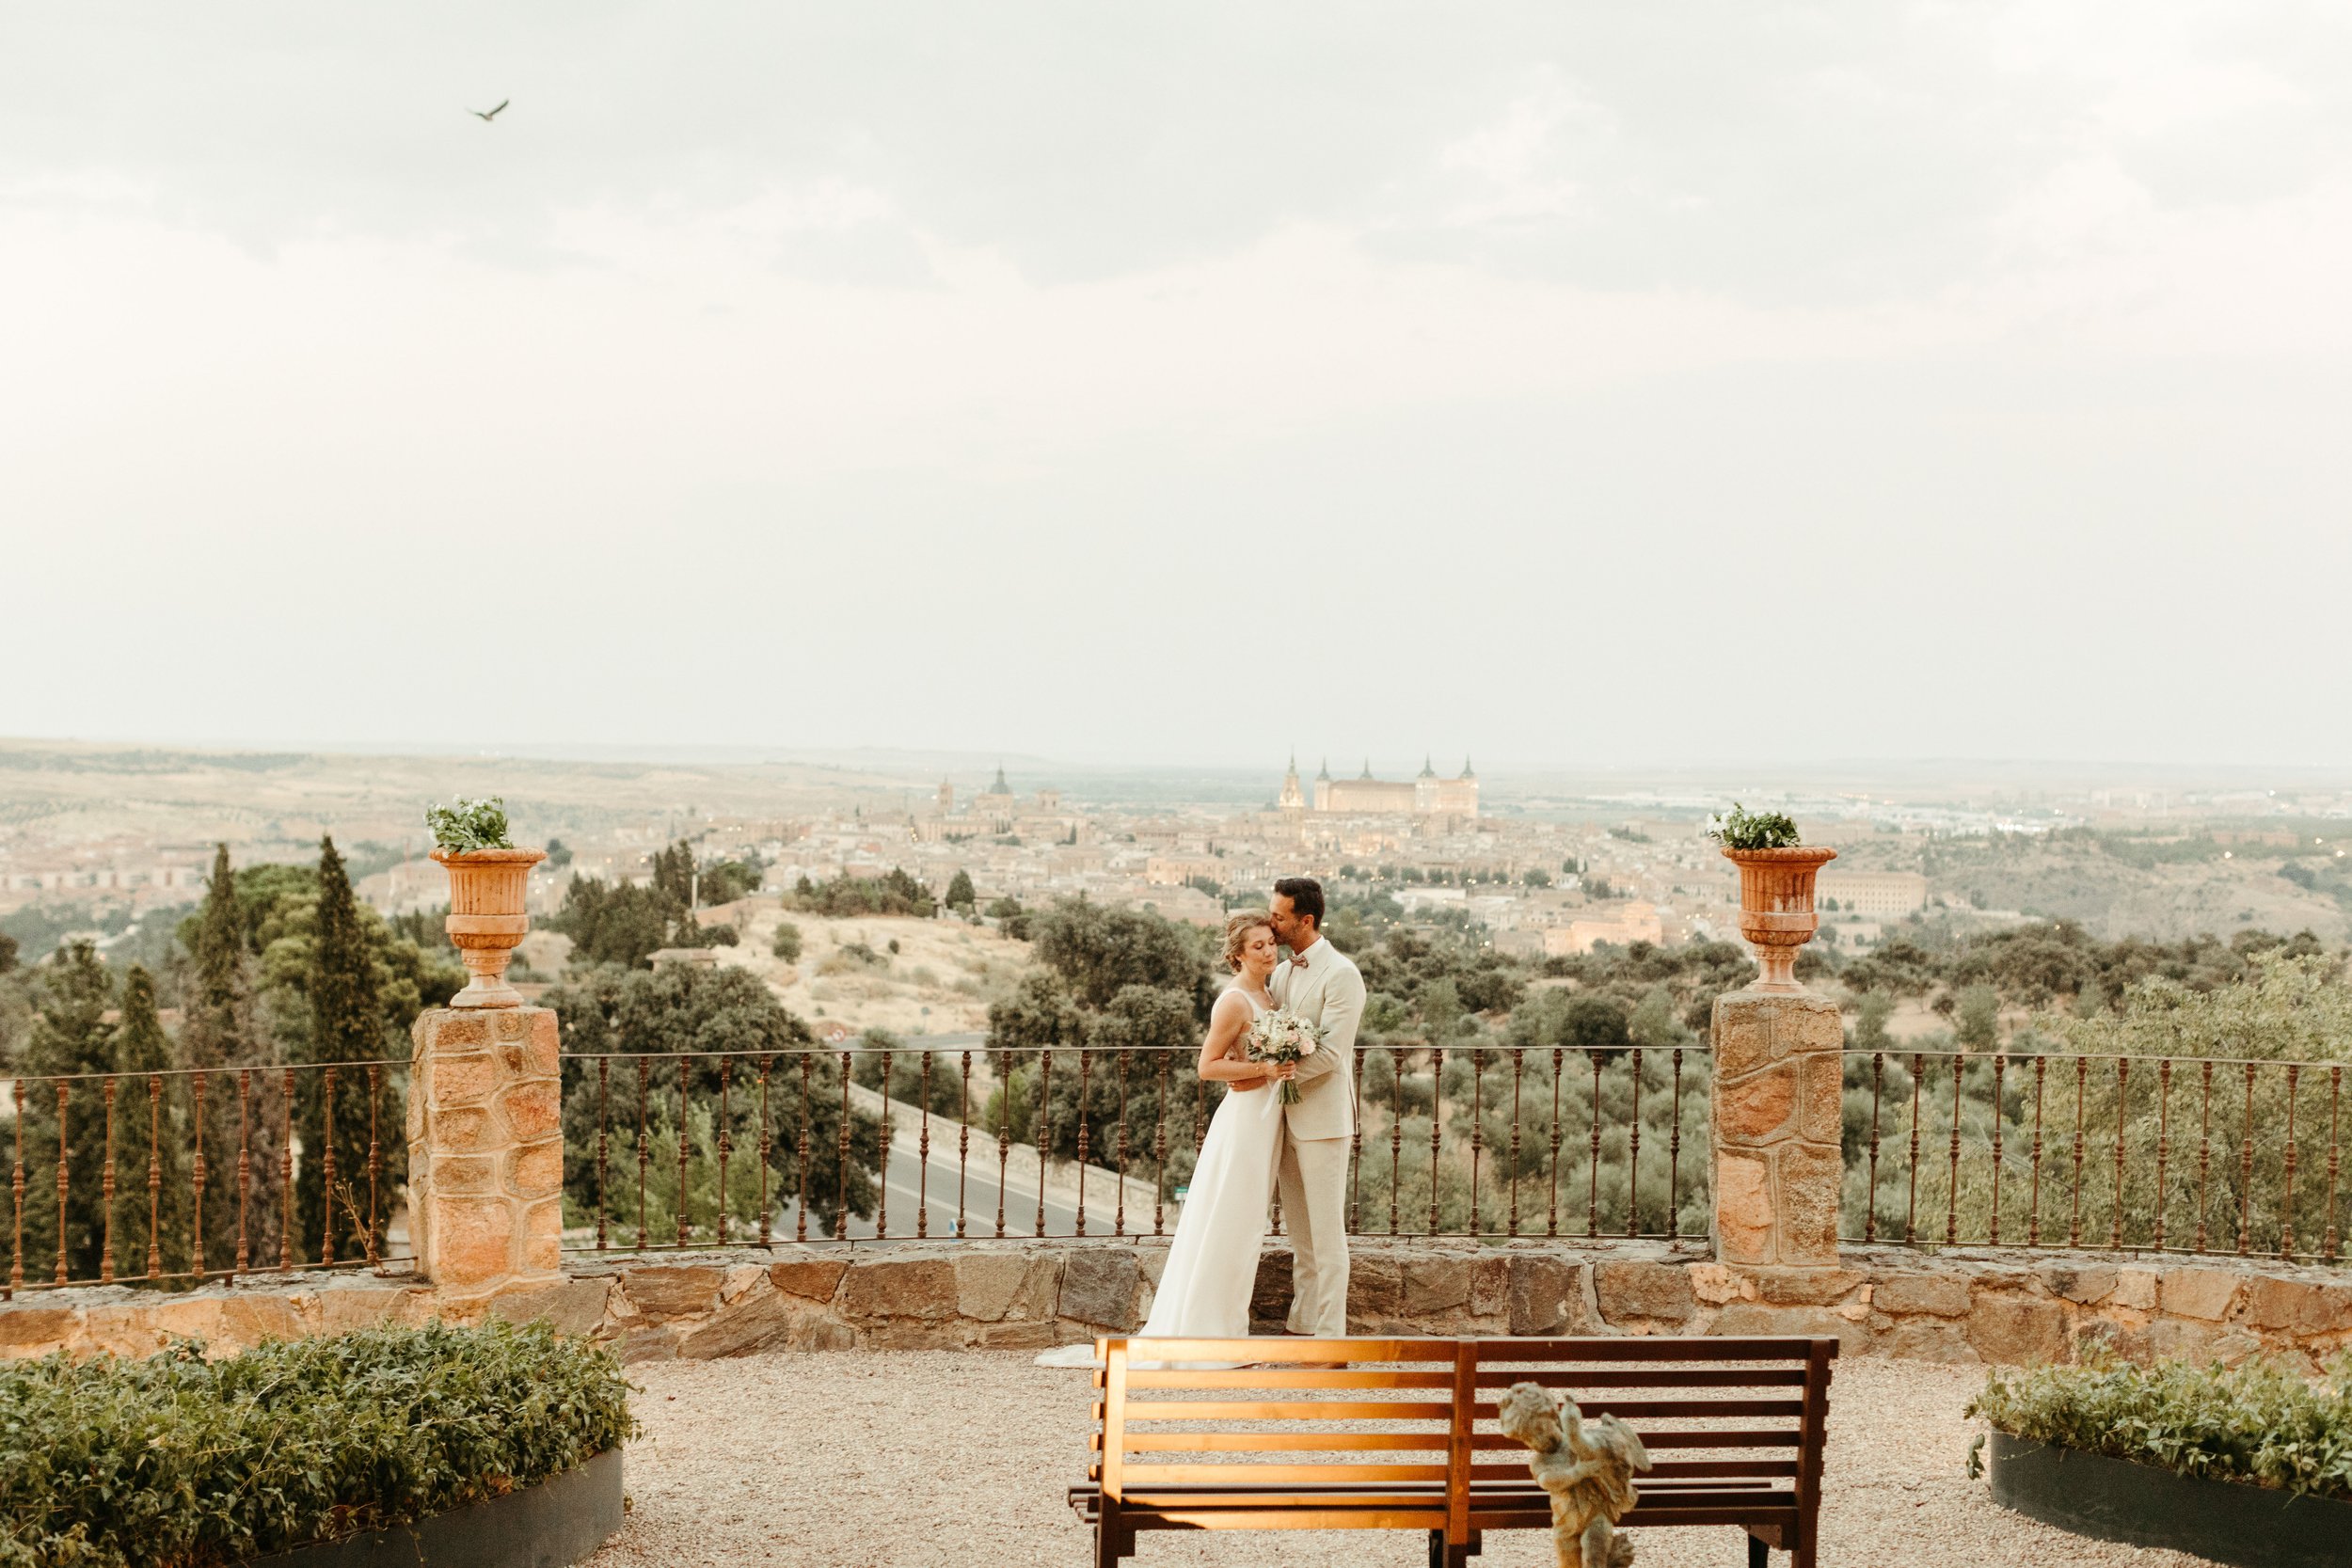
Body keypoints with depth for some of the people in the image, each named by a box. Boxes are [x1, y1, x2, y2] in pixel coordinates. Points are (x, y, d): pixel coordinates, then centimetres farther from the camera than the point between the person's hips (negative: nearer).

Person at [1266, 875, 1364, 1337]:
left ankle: (1330, 1338, -1)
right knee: (1299, 1233, 11)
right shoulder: (1281, 973, 13)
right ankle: (1302, 1326, 16)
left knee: (1326, 1233, -4)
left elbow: (1330, 1054, -19)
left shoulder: (1340, 975, -12)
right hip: (1286, 1117, 8)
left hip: (1322, 1119, -8)